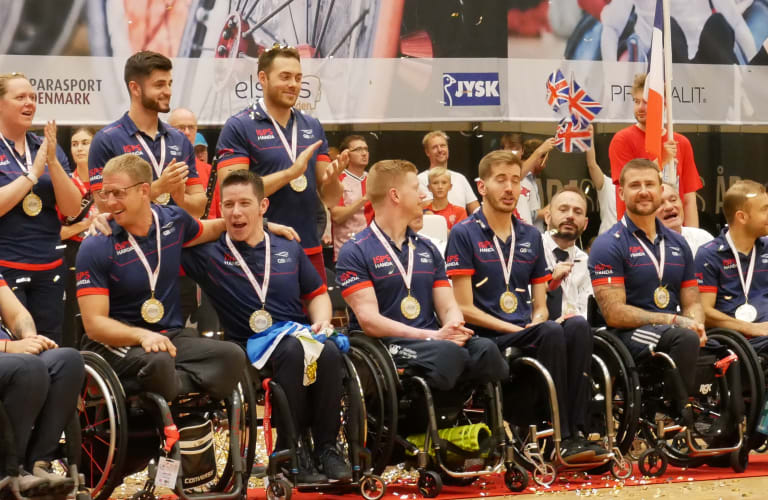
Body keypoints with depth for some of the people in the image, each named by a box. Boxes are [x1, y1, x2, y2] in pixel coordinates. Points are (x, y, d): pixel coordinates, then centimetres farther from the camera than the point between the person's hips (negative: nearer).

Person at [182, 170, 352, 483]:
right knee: (294, 350, -37)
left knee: (328, 351, -33)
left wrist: (322, 321, 2)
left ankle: (327, 447, -21)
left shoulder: (289, 250, 17)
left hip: (300, 336, 3)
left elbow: (317, 294, 22)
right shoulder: (208, 253, 6)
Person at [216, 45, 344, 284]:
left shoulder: (313, 128, 11)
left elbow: (330, 199, 13)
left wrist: (333, 176, -10)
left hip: (310, 250, 5)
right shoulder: (238, 127, -4)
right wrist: (291, 172, -18)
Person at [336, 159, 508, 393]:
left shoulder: (428, 250, 23)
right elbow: (369, 320, -10)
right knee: (446, 352, -37)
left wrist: (454, 328, -11)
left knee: (484, 348, -29)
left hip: (434, 341, 5)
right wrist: (432, 336, -18)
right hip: (387, 346, -5)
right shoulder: (355, 253, 1)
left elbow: (448, 307, 16)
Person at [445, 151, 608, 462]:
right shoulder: (464, 234, 0)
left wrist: (537, 321, -5)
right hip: (488, 339, -5)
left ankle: (576, 432, -31)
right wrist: (516, 330, -12)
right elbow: (465, 309, -5)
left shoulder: (531, 237, 19)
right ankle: (564, 439, -31)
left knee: (577, 326, -27)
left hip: (526, 332, 5)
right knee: (551, 333, -33)